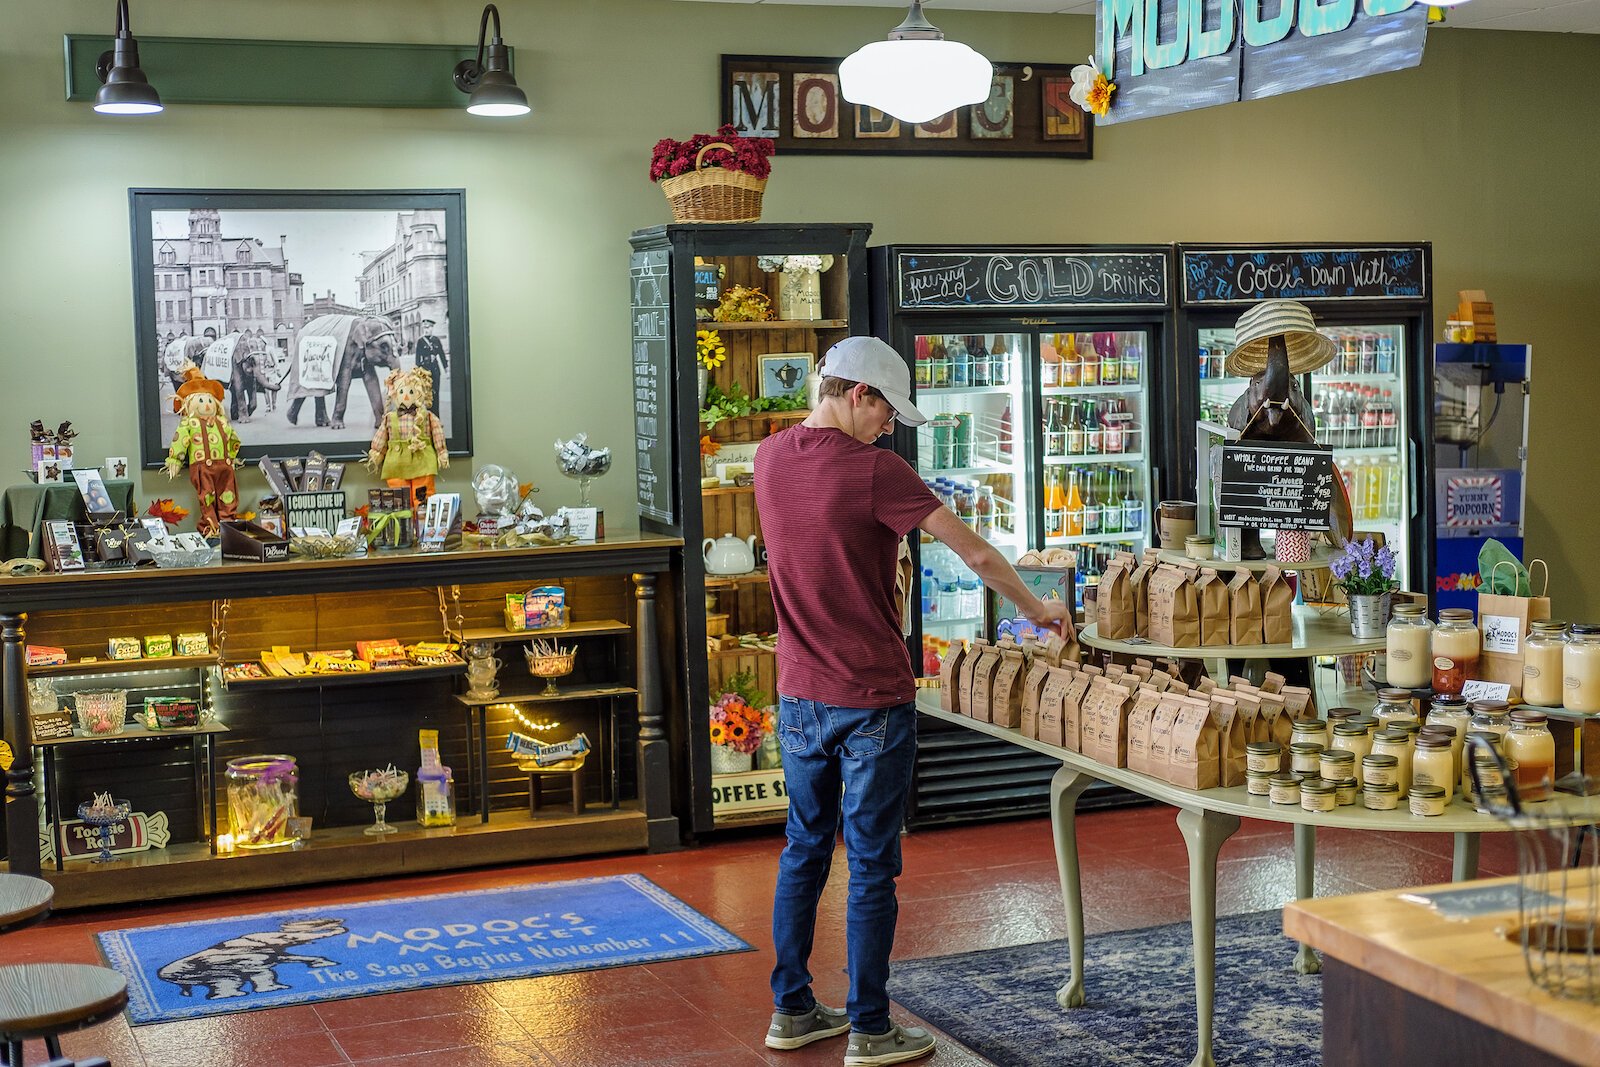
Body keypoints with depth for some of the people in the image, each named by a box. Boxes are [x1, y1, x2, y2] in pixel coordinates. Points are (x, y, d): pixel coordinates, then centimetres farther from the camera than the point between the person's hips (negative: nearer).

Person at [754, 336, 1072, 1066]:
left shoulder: (770, 458, 3)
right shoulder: (873, 471, -17)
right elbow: (976, 554, -13)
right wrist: (1034, 609, -1)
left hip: (798, 698, 7)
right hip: (871, 702, -6)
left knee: (804, 850, 16)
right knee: (871, 866, 2)